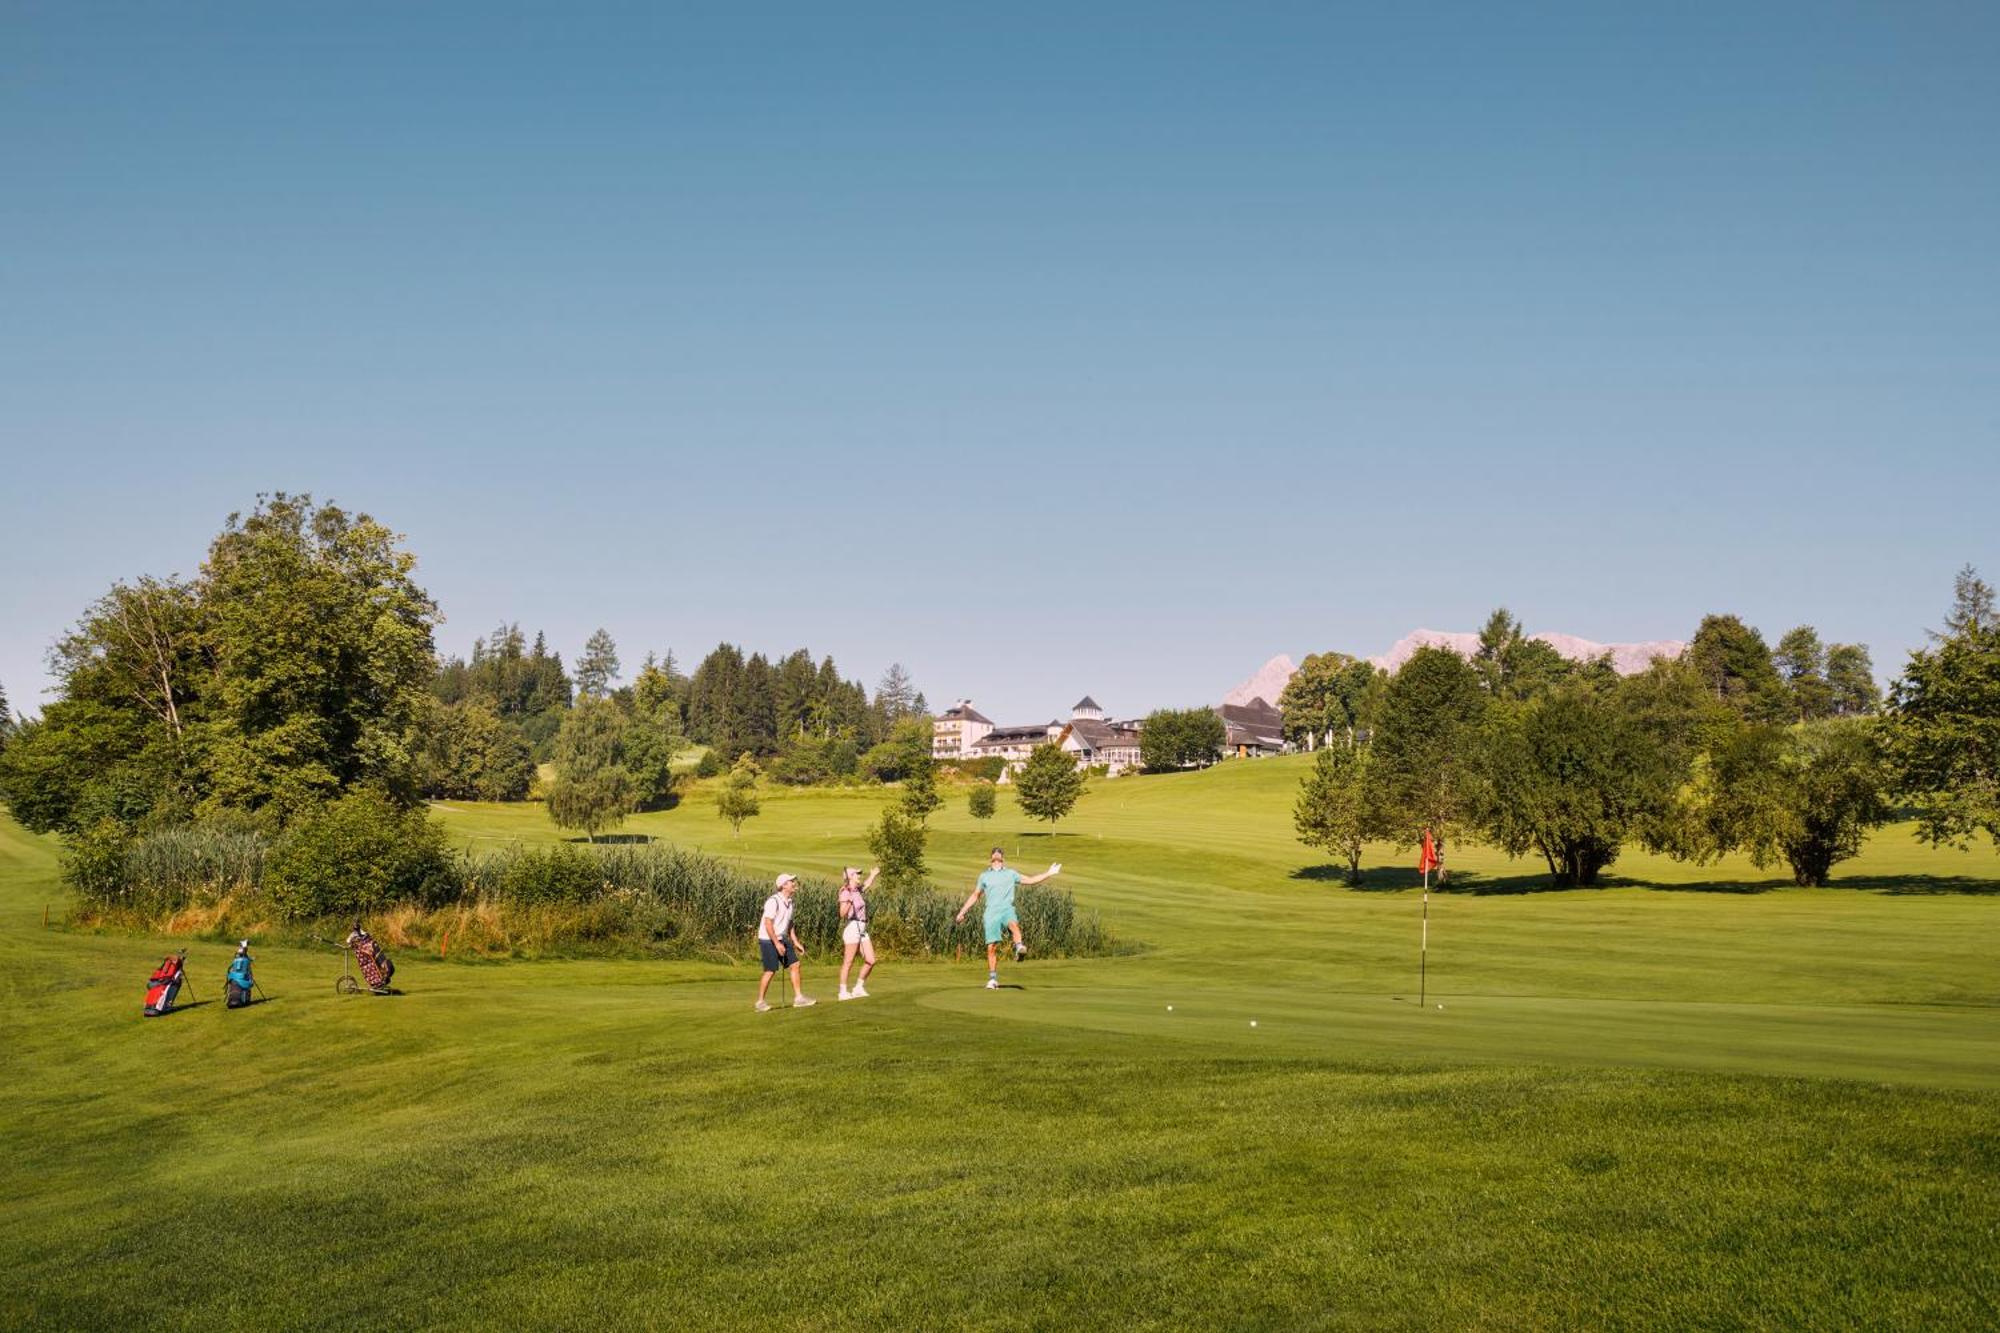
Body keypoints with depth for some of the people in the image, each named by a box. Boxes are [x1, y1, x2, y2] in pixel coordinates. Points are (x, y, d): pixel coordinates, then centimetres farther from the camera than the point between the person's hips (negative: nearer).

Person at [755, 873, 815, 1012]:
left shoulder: (789, 902, 9)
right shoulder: (773, 901, -18)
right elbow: (768, 924, -21)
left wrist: (796, 943, 14)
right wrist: (777, 944, -23)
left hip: (782, 939, 8)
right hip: (768, 940, -8)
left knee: (795, 965, 2)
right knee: (770, 971, -8)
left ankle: (798, 998, 7)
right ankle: (760, 1002, 3)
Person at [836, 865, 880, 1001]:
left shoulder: (857, 890, 15)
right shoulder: (846, 892, -9)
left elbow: (866, 885, 40)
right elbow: (842, 914, -16)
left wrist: (873, 875, 50)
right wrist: (849, 901, -31)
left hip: (862, 930, 8)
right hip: (852, 928, -8)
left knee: (871, 961, 4)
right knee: (848, 962, -4)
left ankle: (859, 987, 15)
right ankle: (843, 992, 1)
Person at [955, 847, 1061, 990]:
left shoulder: (1010, 874, 18)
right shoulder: (984, 876, 19)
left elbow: (1030, 879, 19)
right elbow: (975, 895, 27)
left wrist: (1049, 873, 13)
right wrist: (962, 911, 23)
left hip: (1007, 909, -1)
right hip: (991, 912, 1)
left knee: (1014, 924, -37)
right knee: (991, 947, -5)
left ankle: (1019, 948, -57)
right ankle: (993, 979, 4)